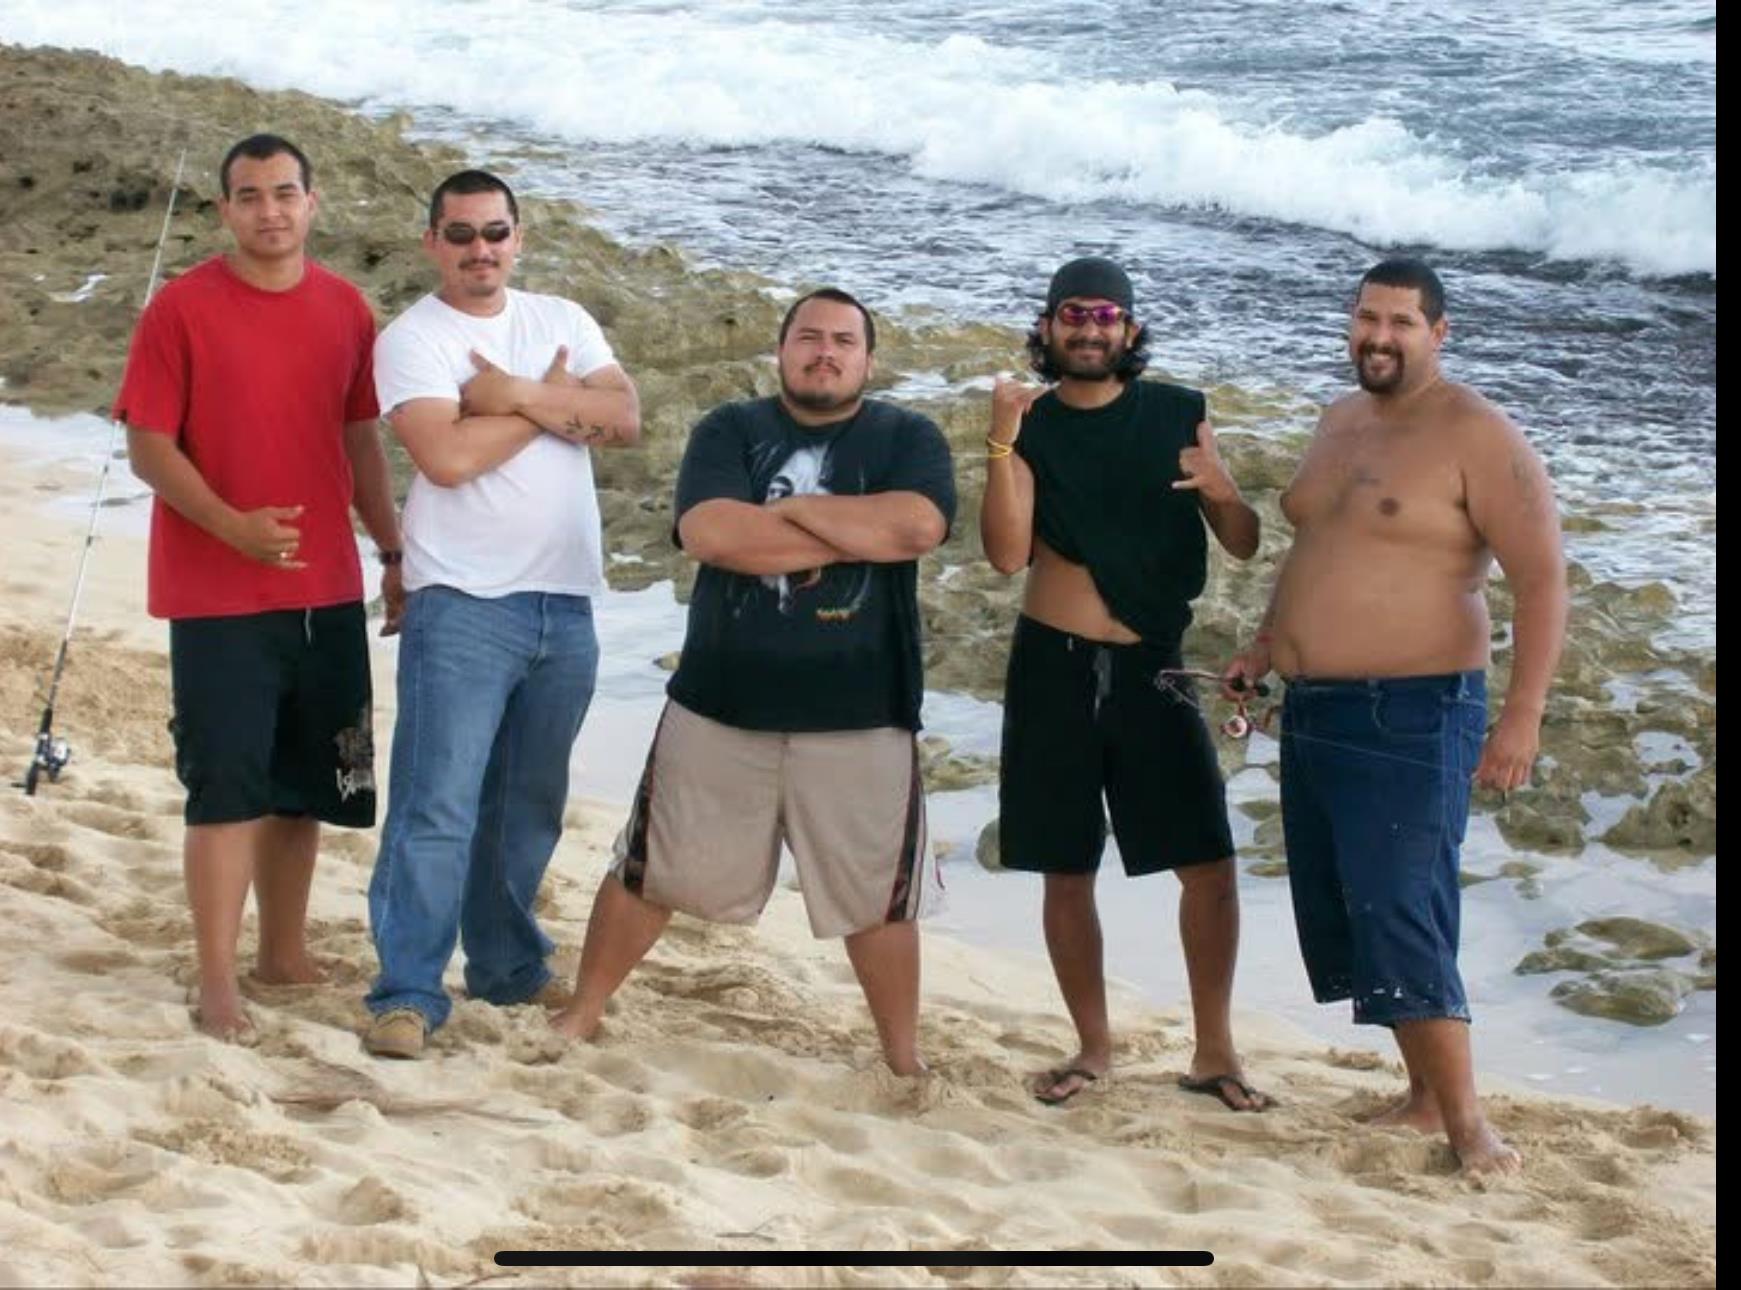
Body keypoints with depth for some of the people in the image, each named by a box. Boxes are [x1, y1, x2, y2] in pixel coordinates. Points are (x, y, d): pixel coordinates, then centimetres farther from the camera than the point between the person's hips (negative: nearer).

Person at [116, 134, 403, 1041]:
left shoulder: (344, 309, 6)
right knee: (228, 787, -4)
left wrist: (394, 553, 13)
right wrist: (234, 526, -24)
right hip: (218, 597, -5)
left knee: (303, 784, 13)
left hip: (326, 591, 5)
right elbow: (147, 446, -10)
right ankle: (218, 983, 3)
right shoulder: (182, 308, -8)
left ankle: (286, 953, 26)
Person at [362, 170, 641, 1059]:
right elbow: (447, 457, -20)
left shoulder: (562, 320, 12)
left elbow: (625, 419, -2)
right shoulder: (411, 339, -4)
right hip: (463, 605, -5)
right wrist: (555, 404, -7)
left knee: (529, 806, 15)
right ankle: (407, 992, -7)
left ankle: (508, 966, 28)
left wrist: (516, 394, -14)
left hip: (566, 602, 5)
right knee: (438, 805, -10)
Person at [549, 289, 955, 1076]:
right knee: (652, 872, 11)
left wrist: (789, 510, -12)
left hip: (860, 719, 0)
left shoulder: (907, 440, 2)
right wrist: (857, 535, -13)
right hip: (719, 707, 1)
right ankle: (581, 1018, 26)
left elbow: (918, 525, -19)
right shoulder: (730, 431, 3)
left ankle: (903, 1059, 22)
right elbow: (710, 532, -16)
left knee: (876, 898, 7)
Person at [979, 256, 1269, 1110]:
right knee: (1066, 873, 7)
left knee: (1209, 865, -5)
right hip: (1054, 667, 0)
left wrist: (1220, 490, -16)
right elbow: (1009, 554, -12)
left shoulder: (1176, 416, 3)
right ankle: (1093, 1048, 22)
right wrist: (1001, 440, -20)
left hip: (1153, 665, 0)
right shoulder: (1032, 428, 1)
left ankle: (1213, 1052, 9)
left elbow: (1243, 545, 5)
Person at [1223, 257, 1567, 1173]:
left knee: (1400, 918, -13)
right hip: (1314, 710, 9)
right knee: (1340, 915, 10)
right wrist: (1265, 645, 16)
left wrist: (1522, 716, -22)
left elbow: (1542, 579, -15)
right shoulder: (1340, 422, 14)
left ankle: (1466, 1122, -5)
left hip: (1410, 715, -8)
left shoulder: (1476, 436, -11)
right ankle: (1425, 1097, 20)